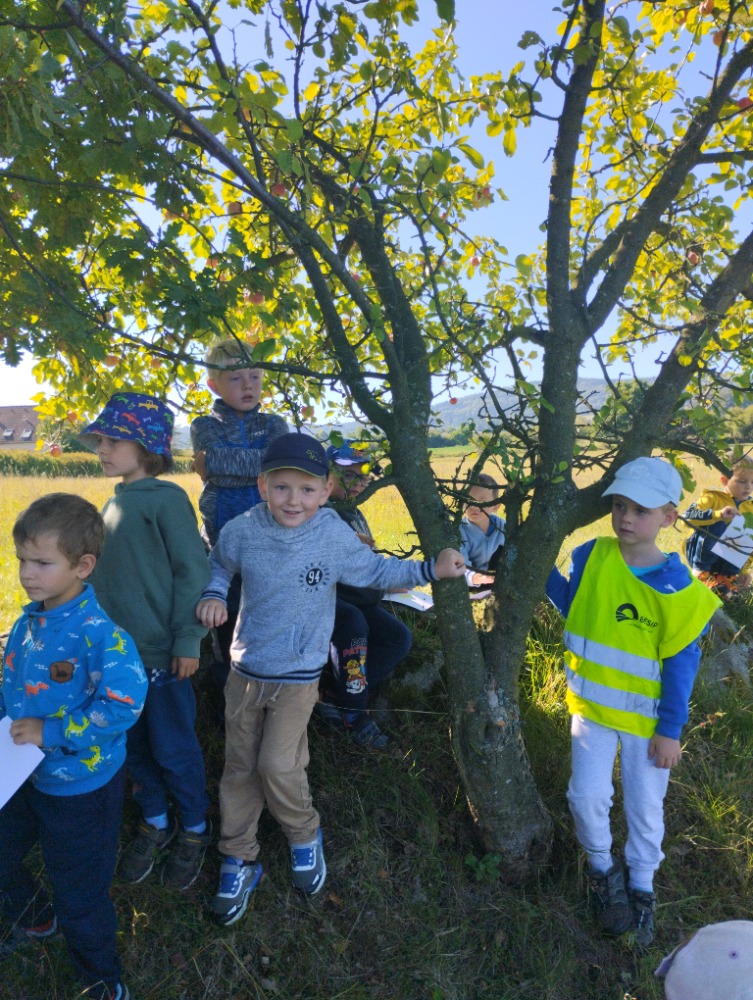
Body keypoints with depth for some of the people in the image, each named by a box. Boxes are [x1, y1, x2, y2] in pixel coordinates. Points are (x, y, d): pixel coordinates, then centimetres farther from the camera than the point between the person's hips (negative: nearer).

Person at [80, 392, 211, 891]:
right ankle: (156, 822, 40)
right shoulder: (115, 503, 8)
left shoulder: (166, 498, -15)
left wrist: (188, 640, -17)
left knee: (173, 750, 8)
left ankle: (195, 829, 30)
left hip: (162, 653, -7)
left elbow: (193, 571, -16)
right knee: (135, 745, 19)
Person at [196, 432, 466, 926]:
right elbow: (217, 566, 11)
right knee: (239, 766, 11)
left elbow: (375, 571, 0)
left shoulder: (336, 538, -15)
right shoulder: (241, 532, -11)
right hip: (245, 671, 3)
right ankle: (238, 860, 33)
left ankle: (305, 836, 25)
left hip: (298, 677, -3)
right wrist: (213, 595, -9)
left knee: (278, 765, -7)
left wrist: (430, 570, -7)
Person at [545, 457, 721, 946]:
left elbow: (681, 664, -11)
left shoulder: (677, 588, -18)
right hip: (593, 703, 2)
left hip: (647, 716, -1)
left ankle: (641, 885, 42)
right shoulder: (592, 556, -10)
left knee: (645, 805, 15)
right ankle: (603, 868, 33)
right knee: (587, 795, 2)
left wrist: (670, 730, -8)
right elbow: (572, 605, 7)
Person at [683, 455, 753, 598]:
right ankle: (701, 573, -10)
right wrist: (718, 514, -36)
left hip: (729, 568, 3)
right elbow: (687, 517, -26)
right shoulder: (712, 498, -10)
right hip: (706, 562, -3)